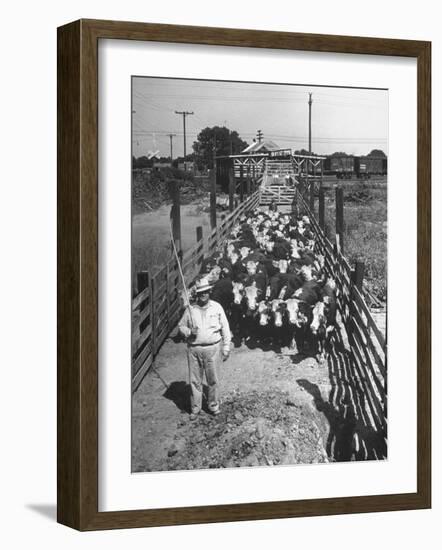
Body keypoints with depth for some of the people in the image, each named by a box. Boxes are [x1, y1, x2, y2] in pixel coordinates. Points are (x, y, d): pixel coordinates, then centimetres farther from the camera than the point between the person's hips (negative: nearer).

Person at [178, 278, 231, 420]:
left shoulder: (216, 307, 0)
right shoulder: (190, 309, 2)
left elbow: (225, 328, 4)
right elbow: (181, 325, 12)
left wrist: (226, 348, 1)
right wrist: (189, 332, -10)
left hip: (213, 348, -1)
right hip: (194, 349, 1)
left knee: (213, 380, 6)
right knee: (195, 380, 5)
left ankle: (214, 406, 23)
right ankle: (195, 408, 17)